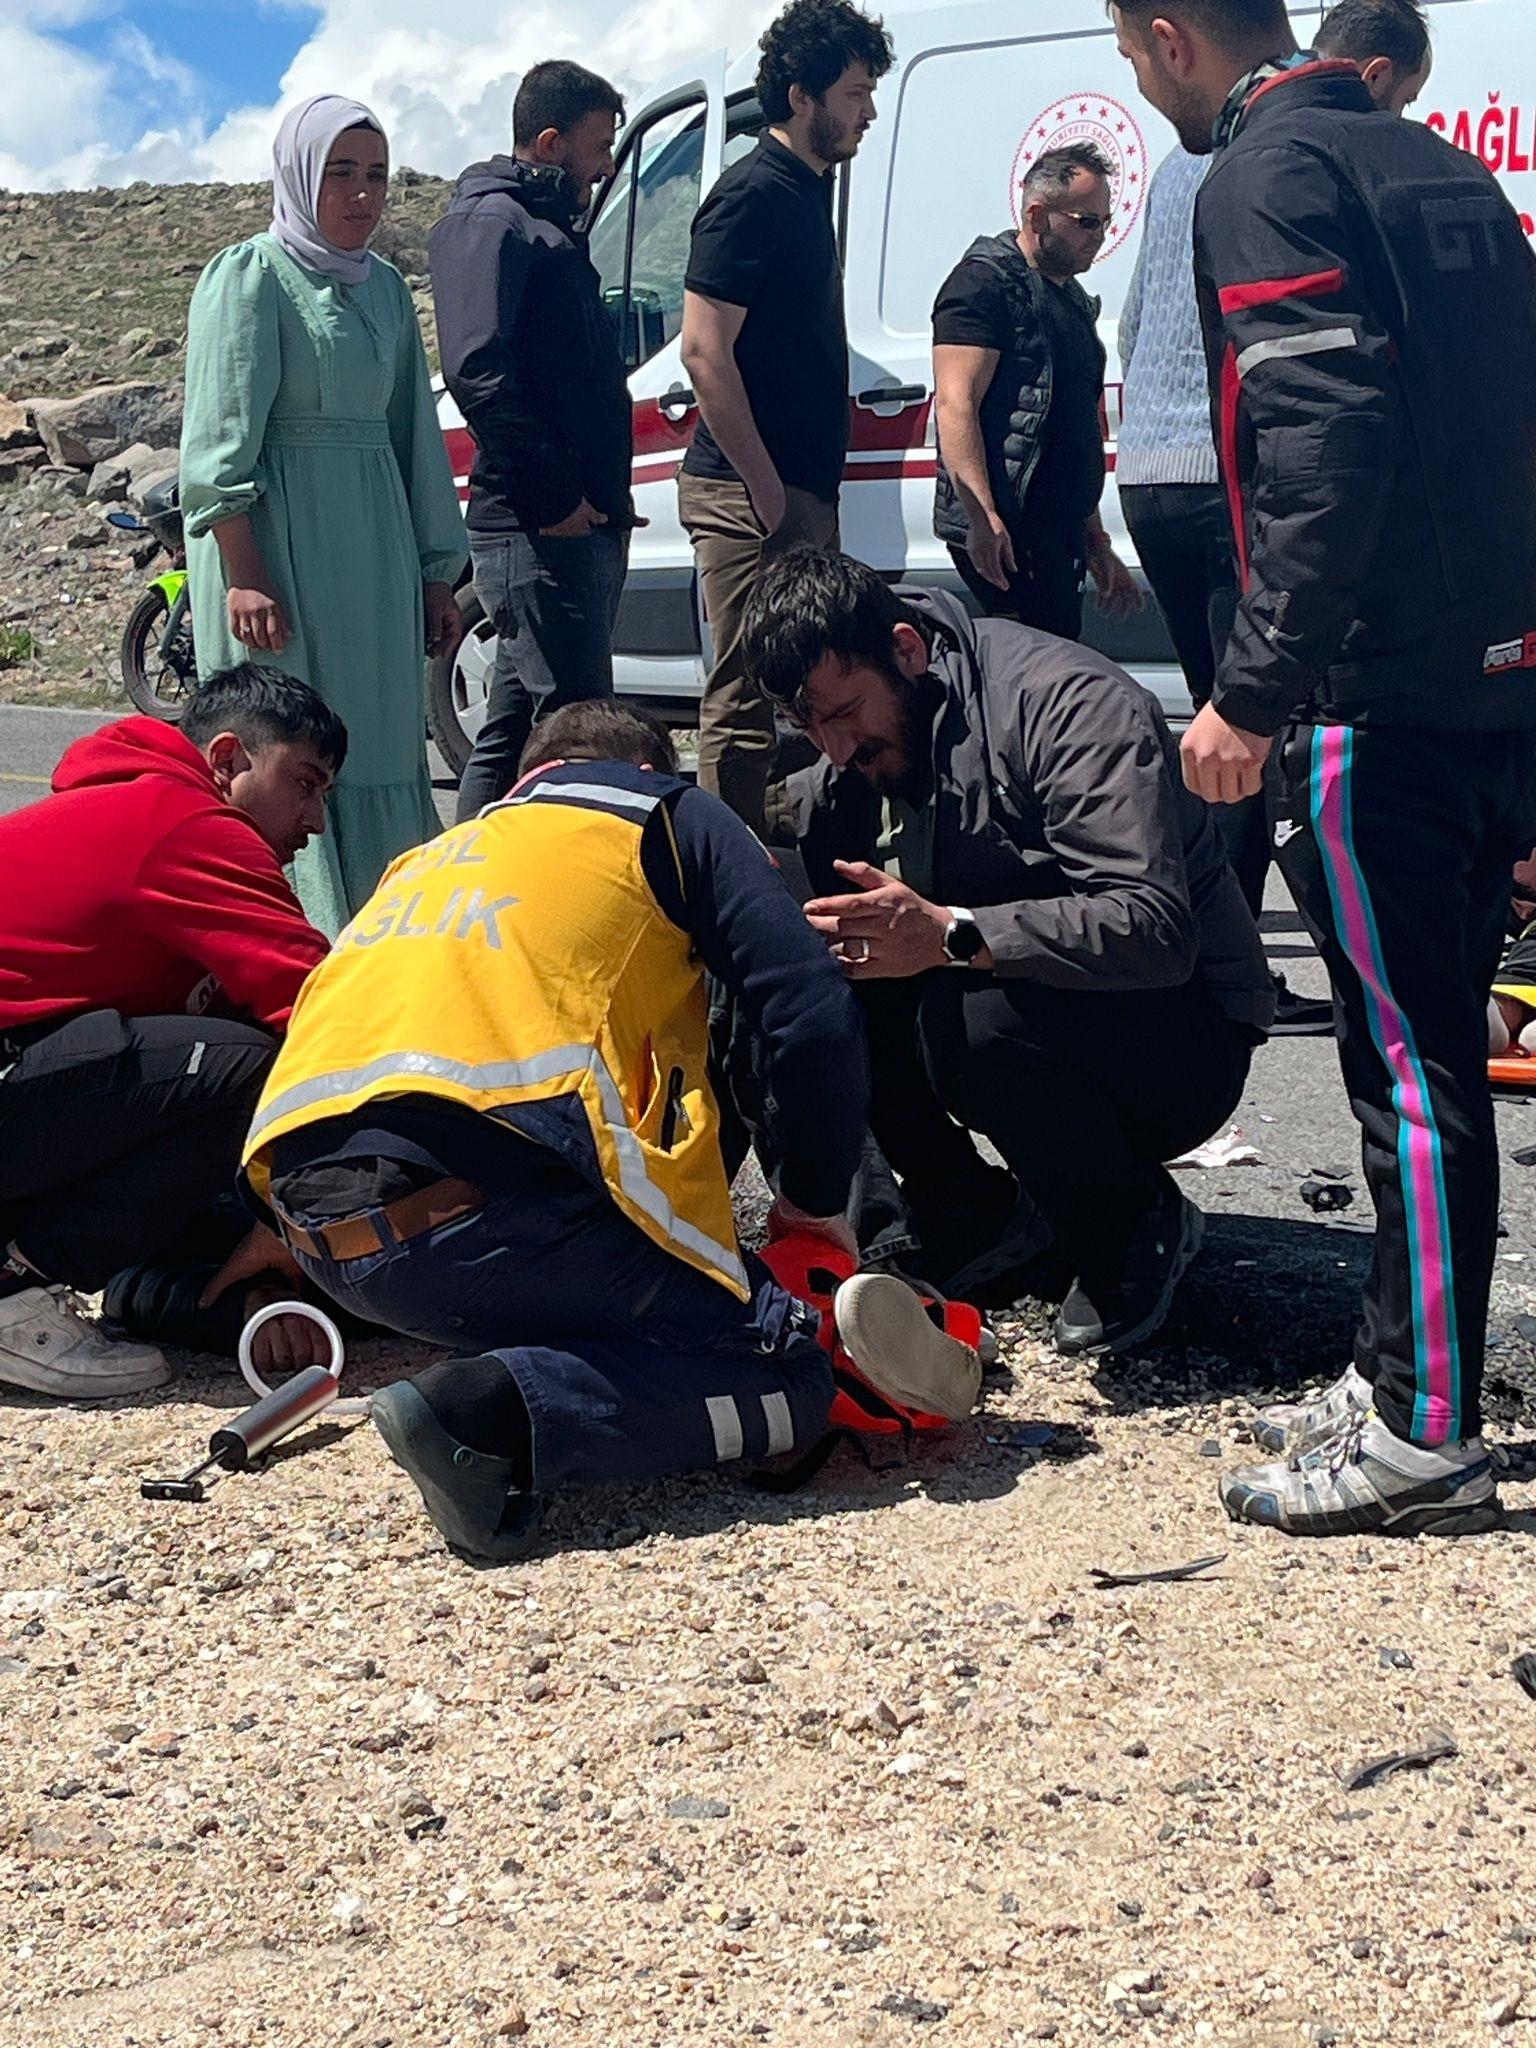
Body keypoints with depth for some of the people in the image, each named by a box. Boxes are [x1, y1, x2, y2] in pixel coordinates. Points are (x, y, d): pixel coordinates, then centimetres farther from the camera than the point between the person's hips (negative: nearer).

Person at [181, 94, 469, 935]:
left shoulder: (385, 287, 16)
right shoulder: (250, 276, -3)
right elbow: (223, 438, -10)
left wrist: (434, 572, 16)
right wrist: (242, 573, -18)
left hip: (376, 549, 7)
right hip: (282, 544, -7)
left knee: (381, 746, 7)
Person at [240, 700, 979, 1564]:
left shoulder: (432, 857, 34)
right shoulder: (668, 816, 17)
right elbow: (817, 1019, 7)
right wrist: (817, 1206, 20)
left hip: (324, 1229, 7)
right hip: (481, 1201, -7)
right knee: (785, 1372, 4)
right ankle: (501, 1411, -19)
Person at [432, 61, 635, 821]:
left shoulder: (548, 230, 25)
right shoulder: (491, 220, -6)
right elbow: (477, 368, -20)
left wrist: (605, 499, 18)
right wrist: (552, 497, -21)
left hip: (580, 525, 10)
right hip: (542, 530, -10)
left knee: (515, 733, 13)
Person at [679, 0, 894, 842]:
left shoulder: (808, 191, 17)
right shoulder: (753, 195, -12)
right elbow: (705, 350, -19)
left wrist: (812, 488, 18)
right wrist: (765, 489, -20)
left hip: (798, 489, 10)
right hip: (751, 493, -10)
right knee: (745, 703, -7)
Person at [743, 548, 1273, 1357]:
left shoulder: (1066, 700, -23)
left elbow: (1154, 929, -34)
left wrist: (950, 934, -44)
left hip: (1177, 1031, -7)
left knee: (976, 1015, -36)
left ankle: (1141, 1229, -9)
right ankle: (962, 1220, 1)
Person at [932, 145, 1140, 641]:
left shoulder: (1074, 301, 24)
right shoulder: (987, 281, -5)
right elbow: (955, 404, -17)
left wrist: (1096, 545, 26)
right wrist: (983, 519, -28)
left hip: (1058, 533, 10)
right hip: (1000, 532, -10)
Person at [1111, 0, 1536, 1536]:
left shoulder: (1268, 175, -9)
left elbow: (1326, 455, -21)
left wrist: (1252, 693, -19)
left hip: (1379, 698, -9)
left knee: (1408, 1065, -5)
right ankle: (1400, 1373, 25)